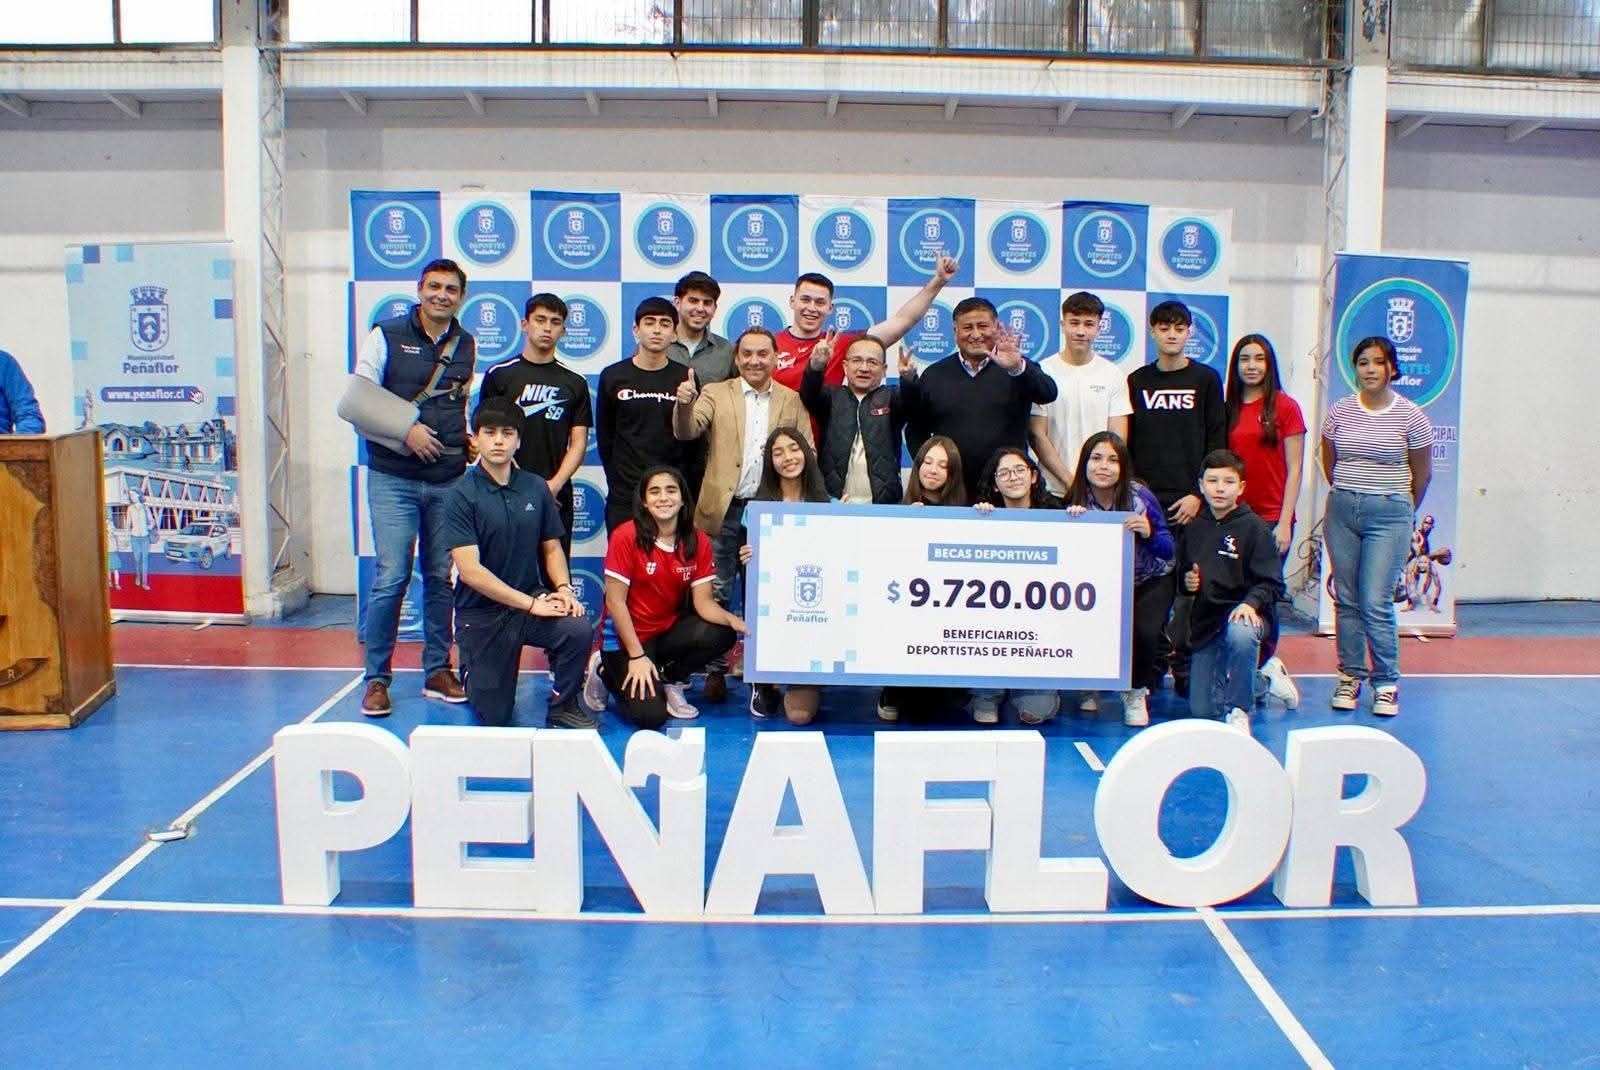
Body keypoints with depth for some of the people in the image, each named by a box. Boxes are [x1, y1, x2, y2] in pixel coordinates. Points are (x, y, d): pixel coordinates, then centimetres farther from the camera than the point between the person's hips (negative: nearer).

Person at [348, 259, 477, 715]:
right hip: (393, 477, -4)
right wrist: (404, 431, -14)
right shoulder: (386, 336, 0)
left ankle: (438, 671, 19)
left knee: (441, 577, 8)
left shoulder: (466, 346, 12)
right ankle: (376, 678, 5)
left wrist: (468, 441, 5)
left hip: (448, 480, 4)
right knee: (392, 577, -7)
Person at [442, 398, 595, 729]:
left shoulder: (536, 488, 2)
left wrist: (563, 588, -10)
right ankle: (473, 672, 36)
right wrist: (530, 604, -20)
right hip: (481, 614, -3)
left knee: (579, 630, -28)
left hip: (532, 599, 3)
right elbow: (470, 570, -18)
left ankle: (563, 704, -1)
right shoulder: (462, 494, -12)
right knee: (495, 717, 1)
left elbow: (551, 547, 11)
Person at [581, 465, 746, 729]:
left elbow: (703, 602, -7)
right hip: (627, 635, -4)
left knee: (721, 635, -26)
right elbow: (615, 601, -15)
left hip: (670, 630, 4)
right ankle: (606, 671, 12)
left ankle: (668, 679, 2)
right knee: (650, 715, -20)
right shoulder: (626, 537, -17)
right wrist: (636, 656, -18)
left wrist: (732, 619, -29)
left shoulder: (698, 542, -5)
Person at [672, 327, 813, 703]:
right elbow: (687, 432, -10)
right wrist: (684, 404, -32)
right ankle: (715, 670, 14)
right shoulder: (715, 393, 5)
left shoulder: (793, 401, 8)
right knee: (715, 594, 3)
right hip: (723, 510, -1)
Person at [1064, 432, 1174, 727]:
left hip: (1149, 582, -1)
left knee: (1142, 631, -27)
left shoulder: (1139, 497, -19)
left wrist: (1149, 533, -37)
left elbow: (1168, 550, -16)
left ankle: (1137, 693, 3)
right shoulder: (1077, 501, -14)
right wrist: (1073, 521, -31)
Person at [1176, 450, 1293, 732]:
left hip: (1242, 612, -5)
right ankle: (1264, 680, 32)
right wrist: (1187, 581, -2)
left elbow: (1272, 584, -10)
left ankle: (1238, 711, -19)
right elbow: (1181, 571, 21)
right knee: (1201, 709, 3)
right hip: (1204, 620, 5)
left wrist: (1251, 603, -28)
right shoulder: (1193, 528, 8)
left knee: (1240, 634, -44)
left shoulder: (1254, 527, -6)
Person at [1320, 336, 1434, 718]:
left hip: (1389, 514, -3)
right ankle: (1350, 675, 17)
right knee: (1346, 600, 7)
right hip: (1342, 510, 3)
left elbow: (1422, 474, 8)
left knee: (1376, 603, -8)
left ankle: (1387, 683, 5)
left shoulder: (1410, 416, -3)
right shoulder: (1339, 411, 3)